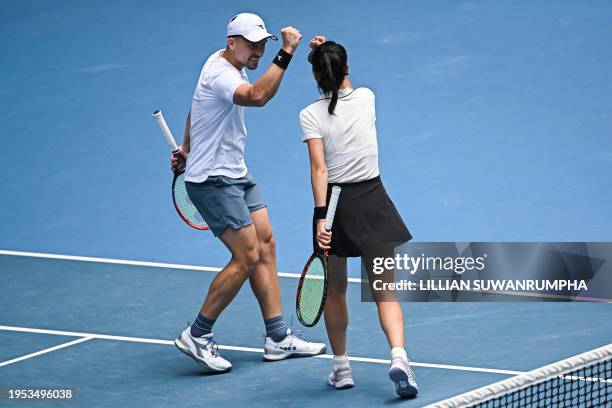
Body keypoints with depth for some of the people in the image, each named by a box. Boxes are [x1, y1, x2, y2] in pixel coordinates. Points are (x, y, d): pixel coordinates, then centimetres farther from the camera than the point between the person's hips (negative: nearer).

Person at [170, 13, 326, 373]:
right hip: (212, 181, -11)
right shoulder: (220, 74, -23)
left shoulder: (232, 67, 10)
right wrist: (286, 54, -44)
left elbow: (196, 110, 25)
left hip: (236, 175, 11)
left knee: (265, 245, 7)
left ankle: (278, 338, 10)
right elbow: (257, 96, -45)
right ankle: (197, 336, -1)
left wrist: (186, 148, 31)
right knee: (247, 256, -12)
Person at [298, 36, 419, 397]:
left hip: (335, 203, -1)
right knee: (385, 289, -1)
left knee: (335, 291, 16)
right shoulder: (366, 97, -1)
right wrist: (332, 54, 19)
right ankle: (399, 357, -22)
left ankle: (341, 368, 22)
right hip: (372, 201, 2)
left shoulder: (311, 115, -10)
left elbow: (319, 168, -18)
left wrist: (320, 217, -20)